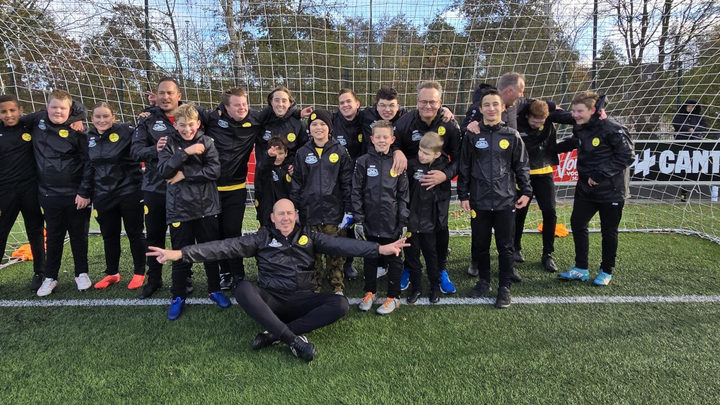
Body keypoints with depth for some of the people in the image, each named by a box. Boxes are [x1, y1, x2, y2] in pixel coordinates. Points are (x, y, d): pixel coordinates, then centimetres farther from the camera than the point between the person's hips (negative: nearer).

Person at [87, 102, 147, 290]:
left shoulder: (125, 132, -8)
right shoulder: (89, 138, 8)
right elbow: (88, 168, 15)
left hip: (130, 192, -5)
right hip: (103, 196, 5)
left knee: (135, 233, 5)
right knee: (109, 236, 14)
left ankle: (139, 273, 18)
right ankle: (112, 273, 28)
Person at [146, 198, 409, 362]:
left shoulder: (309, 237, 7)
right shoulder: (262, 238, 4)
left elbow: (341, 245, -4)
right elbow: (226, 247, -7)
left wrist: (380, 249, -17)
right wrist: (182, 253, -18)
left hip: (302, 301, 1)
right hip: (270, 301, -1)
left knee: (340, 304, -23)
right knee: (243, 288, -29)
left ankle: (275, 335, -26)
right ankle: (294, 340, -34)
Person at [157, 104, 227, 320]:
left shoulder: (207, 142, 1)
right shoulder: (169, 143, 3)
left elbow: (214, 171, -11)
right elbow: (163, 170, -11)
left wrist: (184, 175, -13)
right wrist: (186, 153, -18)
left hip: (206, 206, 0)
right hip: (179, 208, 0)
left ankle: (214, 290, 29)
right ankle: (178, 297, 24)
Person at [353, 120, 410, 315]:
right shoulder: (363, 161, -3)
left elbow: (403, 195, 2)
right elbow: (356, 192, -2)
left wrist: (404, 222, -2)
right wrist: (358, 219, -6)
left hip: (392, 222, 0)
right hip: (370, 221, 0)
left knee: (394, 260, 9)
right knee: (370, 258, 15)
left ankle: (393, 297, 22)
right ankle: (370, 292, 31)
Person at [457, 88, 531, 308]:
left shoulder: (512, 135, 2)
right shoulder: (472, 136, 2)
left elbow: (521, 166, 7)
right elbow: (464, 167, 4)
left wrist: (526, 191, 2)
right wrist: (463, 195, 1)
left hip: (505, 201, 0)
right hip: (479, 201, 1)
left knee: (505, 246, 6)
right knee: (480, 244, 10)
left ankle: (505, 287, 19)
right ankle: (484, 280, 29)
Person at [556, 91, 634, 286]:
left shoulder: (611, 129, -19)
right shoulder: (579, 128, 1)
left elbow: (626, 157, -17)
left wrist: (600, 174, -20)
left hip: (610, 190, -6)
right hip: (585, 188, 6)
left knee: (608, 231, 7)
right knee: (577, 224, 7)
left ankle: (606, 272, 24)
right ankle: (581, 269, 21)